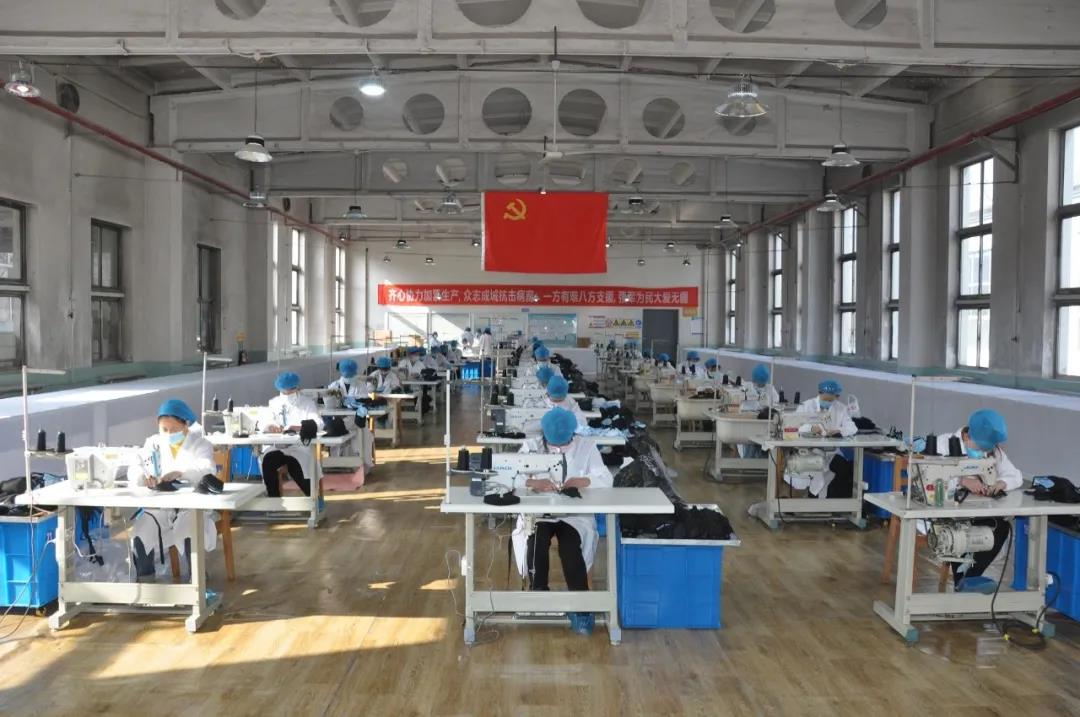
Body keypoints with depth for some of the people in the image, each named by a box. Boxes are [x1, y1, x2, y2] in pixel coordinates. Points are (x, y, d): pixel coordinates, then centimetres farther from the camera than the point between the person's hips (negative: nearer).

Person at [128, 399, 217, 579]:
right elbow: (133, 470, 0)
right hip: (159, 505, 3)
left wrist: (181, 473, -37)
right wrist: (143, 477, -26)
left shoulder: (200, 444, 4)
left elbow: (208, 471, -16)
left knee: (189, 532, -32)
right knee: (140, 534, -25)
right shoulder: (153, 444, 13)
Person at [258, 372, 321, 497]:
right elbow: (262, 422, 5)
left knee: (294, 464, -30)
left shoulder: (307, 403, 5)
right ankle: (274, 500, -14)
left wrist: (296, 428, -31)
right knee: (267, 461, -28)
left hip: (300, 447, -3)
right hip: (276, 446, 3)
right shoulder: (274, 403, 16)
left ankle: (313, 498, -4)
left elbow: (316, 424, -11)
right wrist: (271, 426, -21)